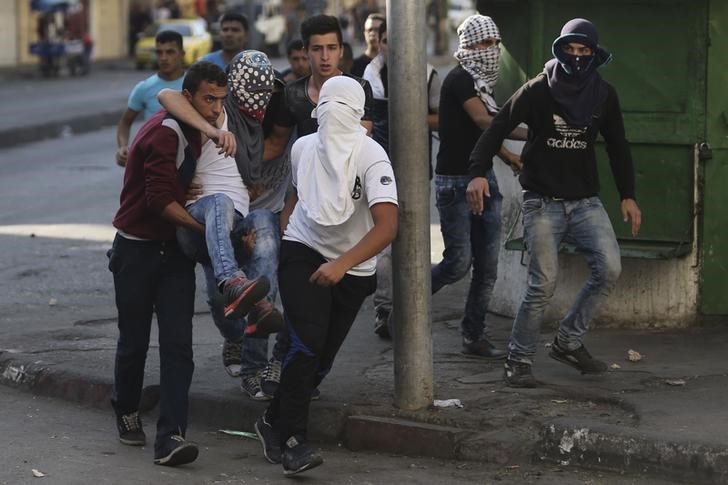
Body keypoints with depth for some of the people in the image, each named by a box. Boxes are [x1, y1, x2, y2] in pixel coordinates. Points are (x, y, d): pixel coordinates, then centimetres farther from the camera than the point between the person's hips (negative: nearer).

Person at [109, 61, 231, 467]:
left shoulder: (196, 132, 9)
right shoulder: (165, 133, -19)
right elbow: (161, 200, -24)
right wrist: (206, 229, -21)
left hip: (174, 250, 6)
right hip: (138, 248, -6)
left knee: (178, 344, -8)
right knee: (134, 341, 8)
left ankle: (170, 437, -14)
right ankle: (127, 413, 33)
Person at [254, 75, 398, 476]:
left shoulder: (371, 157, -18)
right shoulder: (302, 147, -3)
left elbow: (387, 225, -29)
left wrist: (341, 264, -39)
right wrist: (278, 237, 17)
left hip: (352, 272, 0)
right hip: (302, 252, 0)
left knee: (321, 361, 7)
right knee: (308, 345, -19)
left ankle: (273, 422, 28)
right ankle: (291, 441, -15)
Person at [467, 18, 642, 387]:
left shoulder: (604, 95, 5)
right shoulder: (538, 90, -6)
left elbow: (618, 147, 15)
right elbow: (497, 130, -6)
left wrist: (627, 196, 10)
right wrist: (478, 172, -20)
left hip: (585, 200, 4)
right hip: (542, 201, -4)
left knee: (609, 269, -12)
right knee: (543, 284, -9)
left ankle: (569, 342, 6)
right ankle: (518, 361, 6)